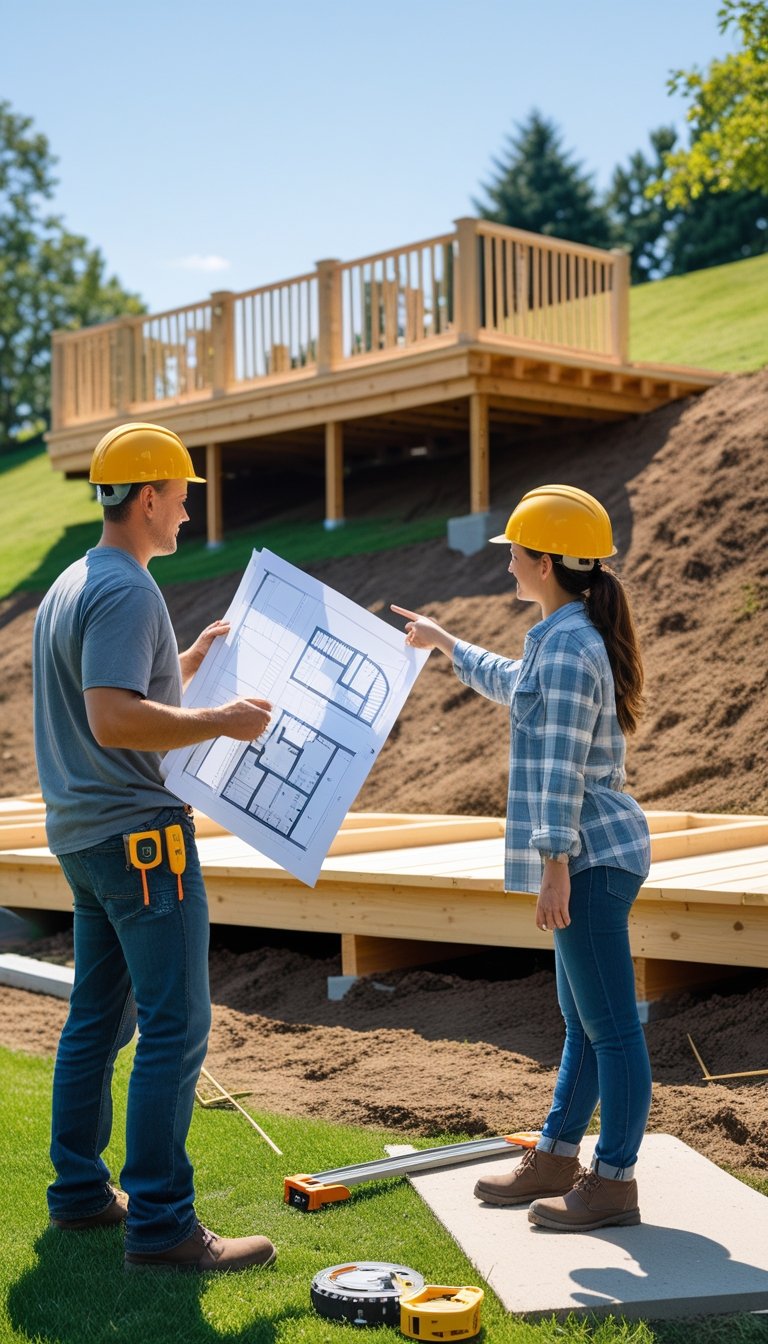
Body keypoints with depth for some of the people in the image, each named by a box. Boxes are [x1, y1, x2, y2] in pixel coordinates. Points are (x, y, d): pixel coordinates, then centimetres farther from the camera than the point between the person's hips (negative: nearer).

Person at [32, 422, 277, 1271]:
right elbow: (114, 721, -27)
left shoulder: (70, 586, 16)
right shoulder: (126, 591, -16)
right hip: (138, 833, -10)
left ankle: (80, 1193, 24)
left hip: (82, 833, 10)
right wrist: (221, 722, -18)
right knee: (175, 1025, -7)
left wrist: (188, 662, 24)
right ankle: (160, 1224, -5)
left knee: (98, 1017, 16)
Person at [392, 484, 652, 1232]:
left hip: (591, 857, -11)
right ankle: (556, 1159, 29)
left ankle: (615, 1181, 7)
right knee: (583, 1022, 18)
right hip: (594, 856, 11)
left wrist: (554, 864, -22)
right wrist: (446, 645, 47)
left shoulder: (569, 647, -16)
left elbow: (561, 768, -21)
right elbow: (512, 686, 37)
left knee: (610, 1026, -2)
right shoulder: (567, 641, 16)